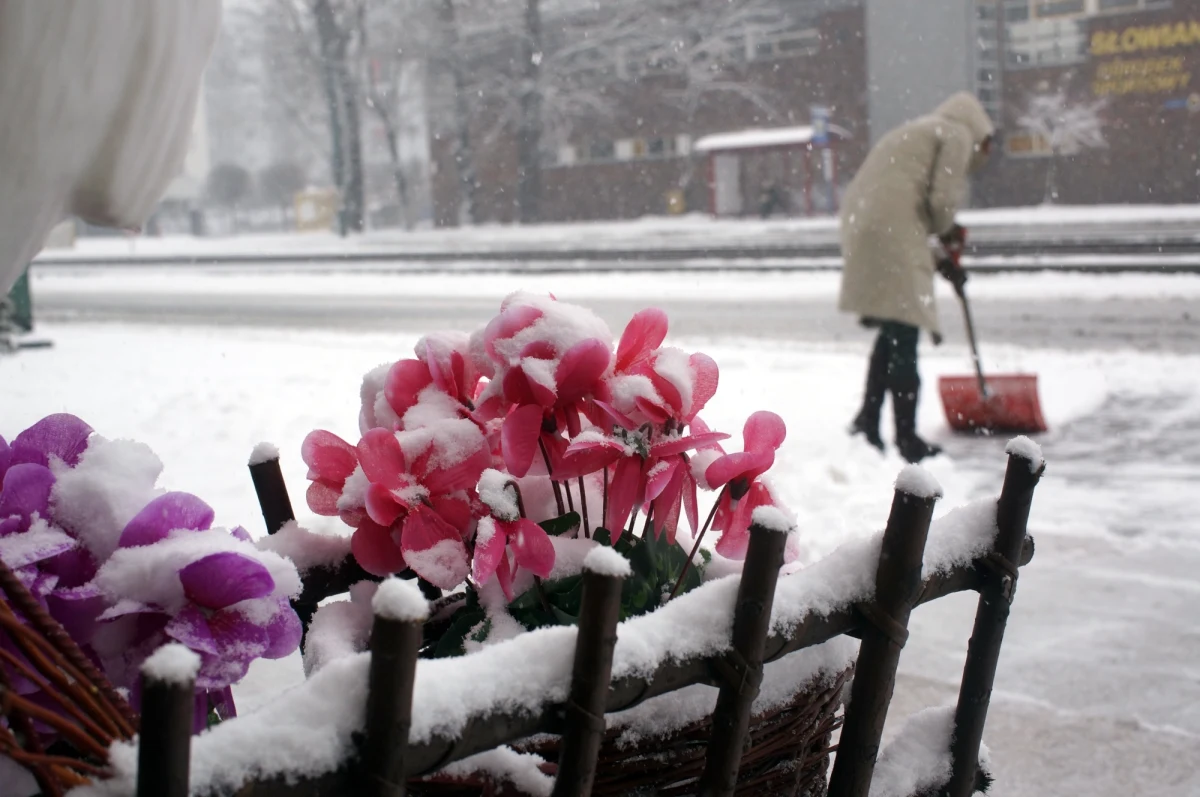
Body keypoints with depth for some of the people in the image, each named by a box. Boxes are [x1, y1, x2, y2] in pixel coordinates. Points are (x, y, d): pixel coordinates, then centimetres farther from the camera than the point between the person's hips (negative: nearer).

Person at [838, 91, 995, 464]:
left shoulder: (920, 133, 31)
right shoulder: (958, 134, 4)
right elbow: (941, 199, -10)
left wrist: (939, 262, 25)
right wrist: (949, 231, 11)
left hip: (863, 224, 9)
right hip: (892, 232, -9)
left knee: (894, 332, 18)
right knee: (904, 333, -5)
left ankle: (868, 422, 20)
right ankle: (907, 439, -1)